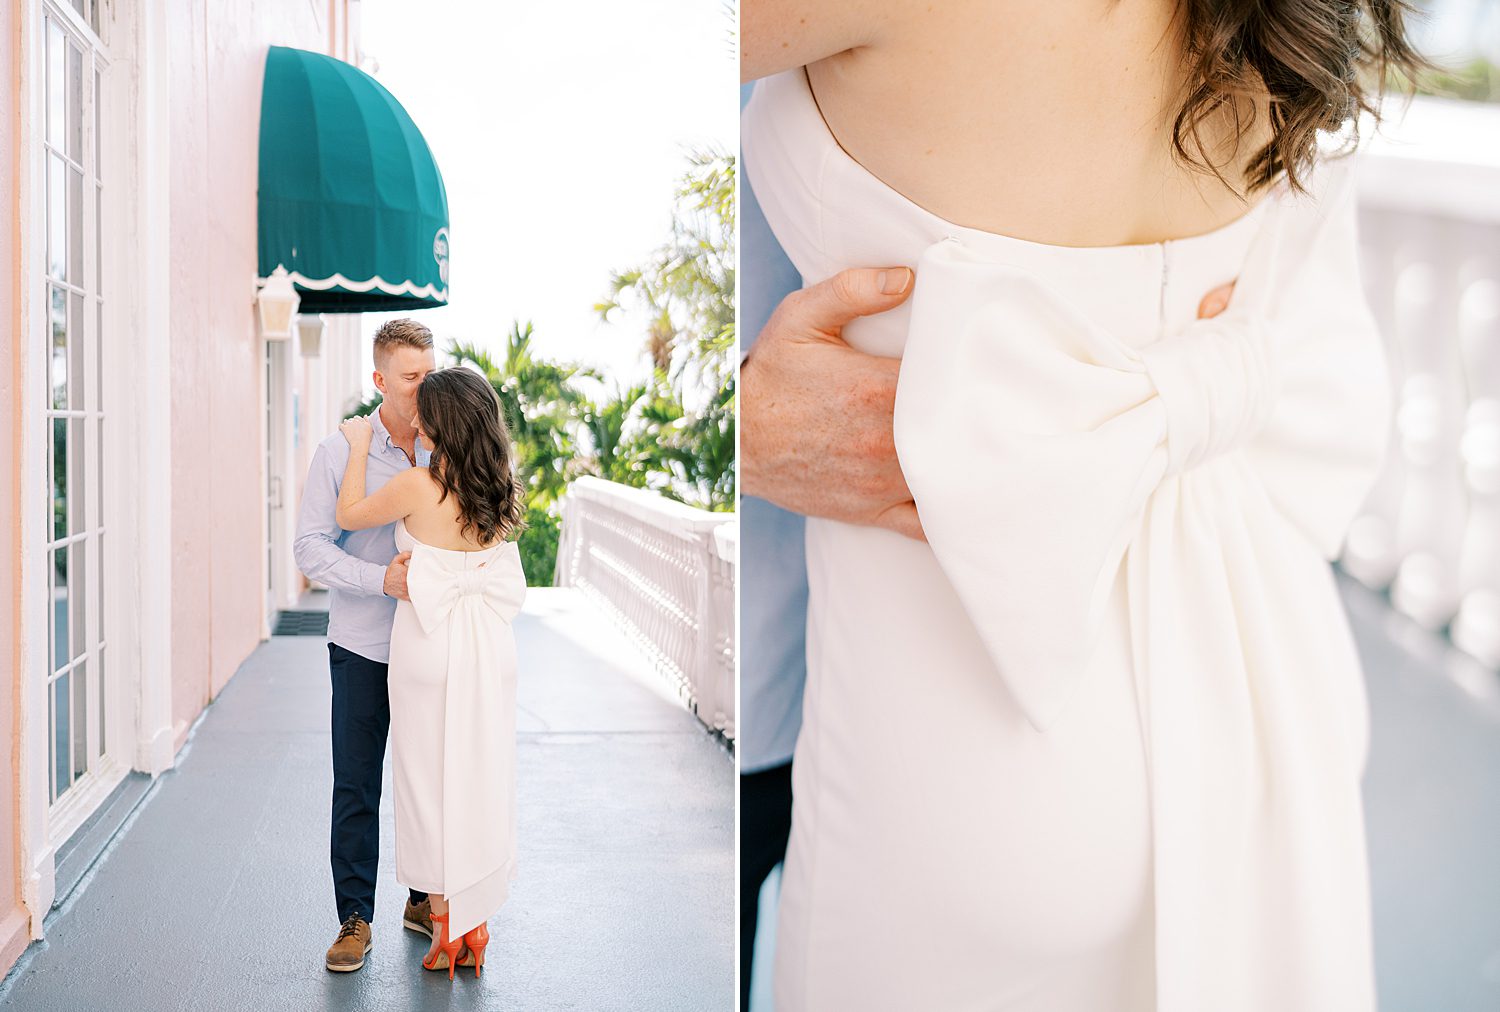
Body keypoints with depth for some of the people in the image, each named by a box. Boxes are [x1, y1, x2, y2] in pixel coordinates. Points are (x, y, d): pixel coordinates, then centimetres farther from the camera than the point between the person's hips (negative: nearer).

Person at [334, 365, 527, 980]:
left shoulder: (420, 485, -16)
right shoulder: (497, 485, 0)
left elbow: (349, 515, -2)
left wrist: (359, 446, 8)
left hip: (431, 644, -5)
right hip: (491, 645, 5)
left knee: (431, 777, 8)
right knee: (483, 777, 12)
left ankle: (445, 926, 16)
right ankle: (475, 925, 21)